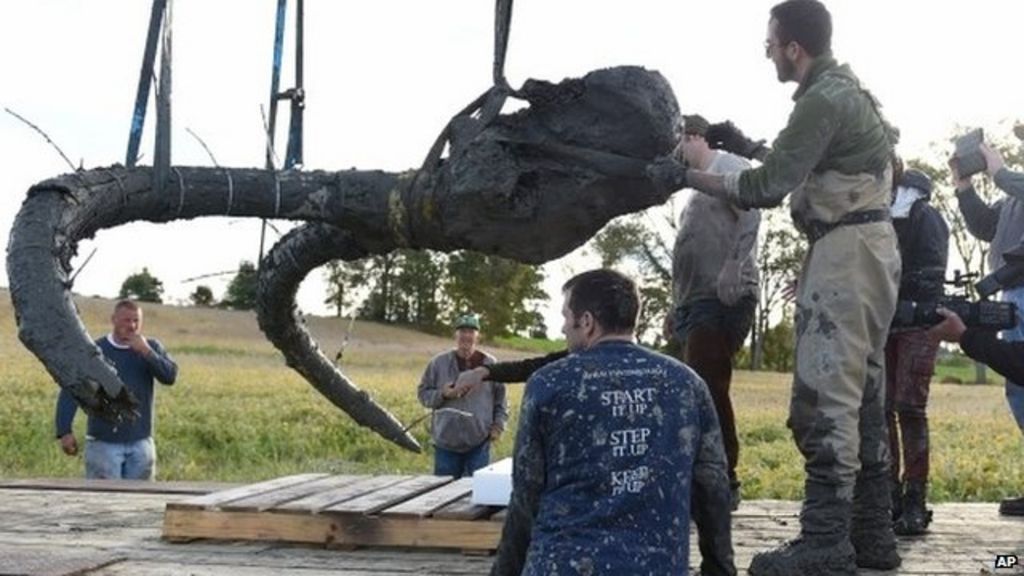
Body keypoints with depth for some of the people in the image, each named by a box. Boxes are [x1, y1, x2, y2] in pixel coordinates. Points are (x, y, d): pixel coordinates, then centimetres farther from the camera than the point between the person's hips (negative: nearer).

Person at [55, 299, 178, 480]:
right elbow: (70, 391, -3)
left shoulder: (151, 347, 6)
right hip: (103, 443, -3)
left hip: (140, 442, 3)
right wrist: (65, 431, -11)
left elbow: (170, 376, -7)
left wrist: (146, 352, -18)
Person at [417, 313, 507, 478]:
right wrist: (442, 395, -13)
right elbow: (423, 393, 5)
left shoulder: (490, 364, 2)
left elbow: (501, 398, 9)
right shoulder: (439, 363, 1)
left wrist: (498, 424, 0)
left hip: (479, 443, 0)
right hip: (446, 441, 0)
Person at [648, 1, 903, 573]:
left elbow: (766, 188, -17)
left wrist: (686, 176, -10)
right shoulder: (845, 90, 18)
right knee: (861, 395, 12)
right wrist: (746, 144, 27)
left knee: (825, 398, -10)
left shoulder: (822, 100, -15)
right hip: (867, 248, 11)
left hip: (845, 251, -11)